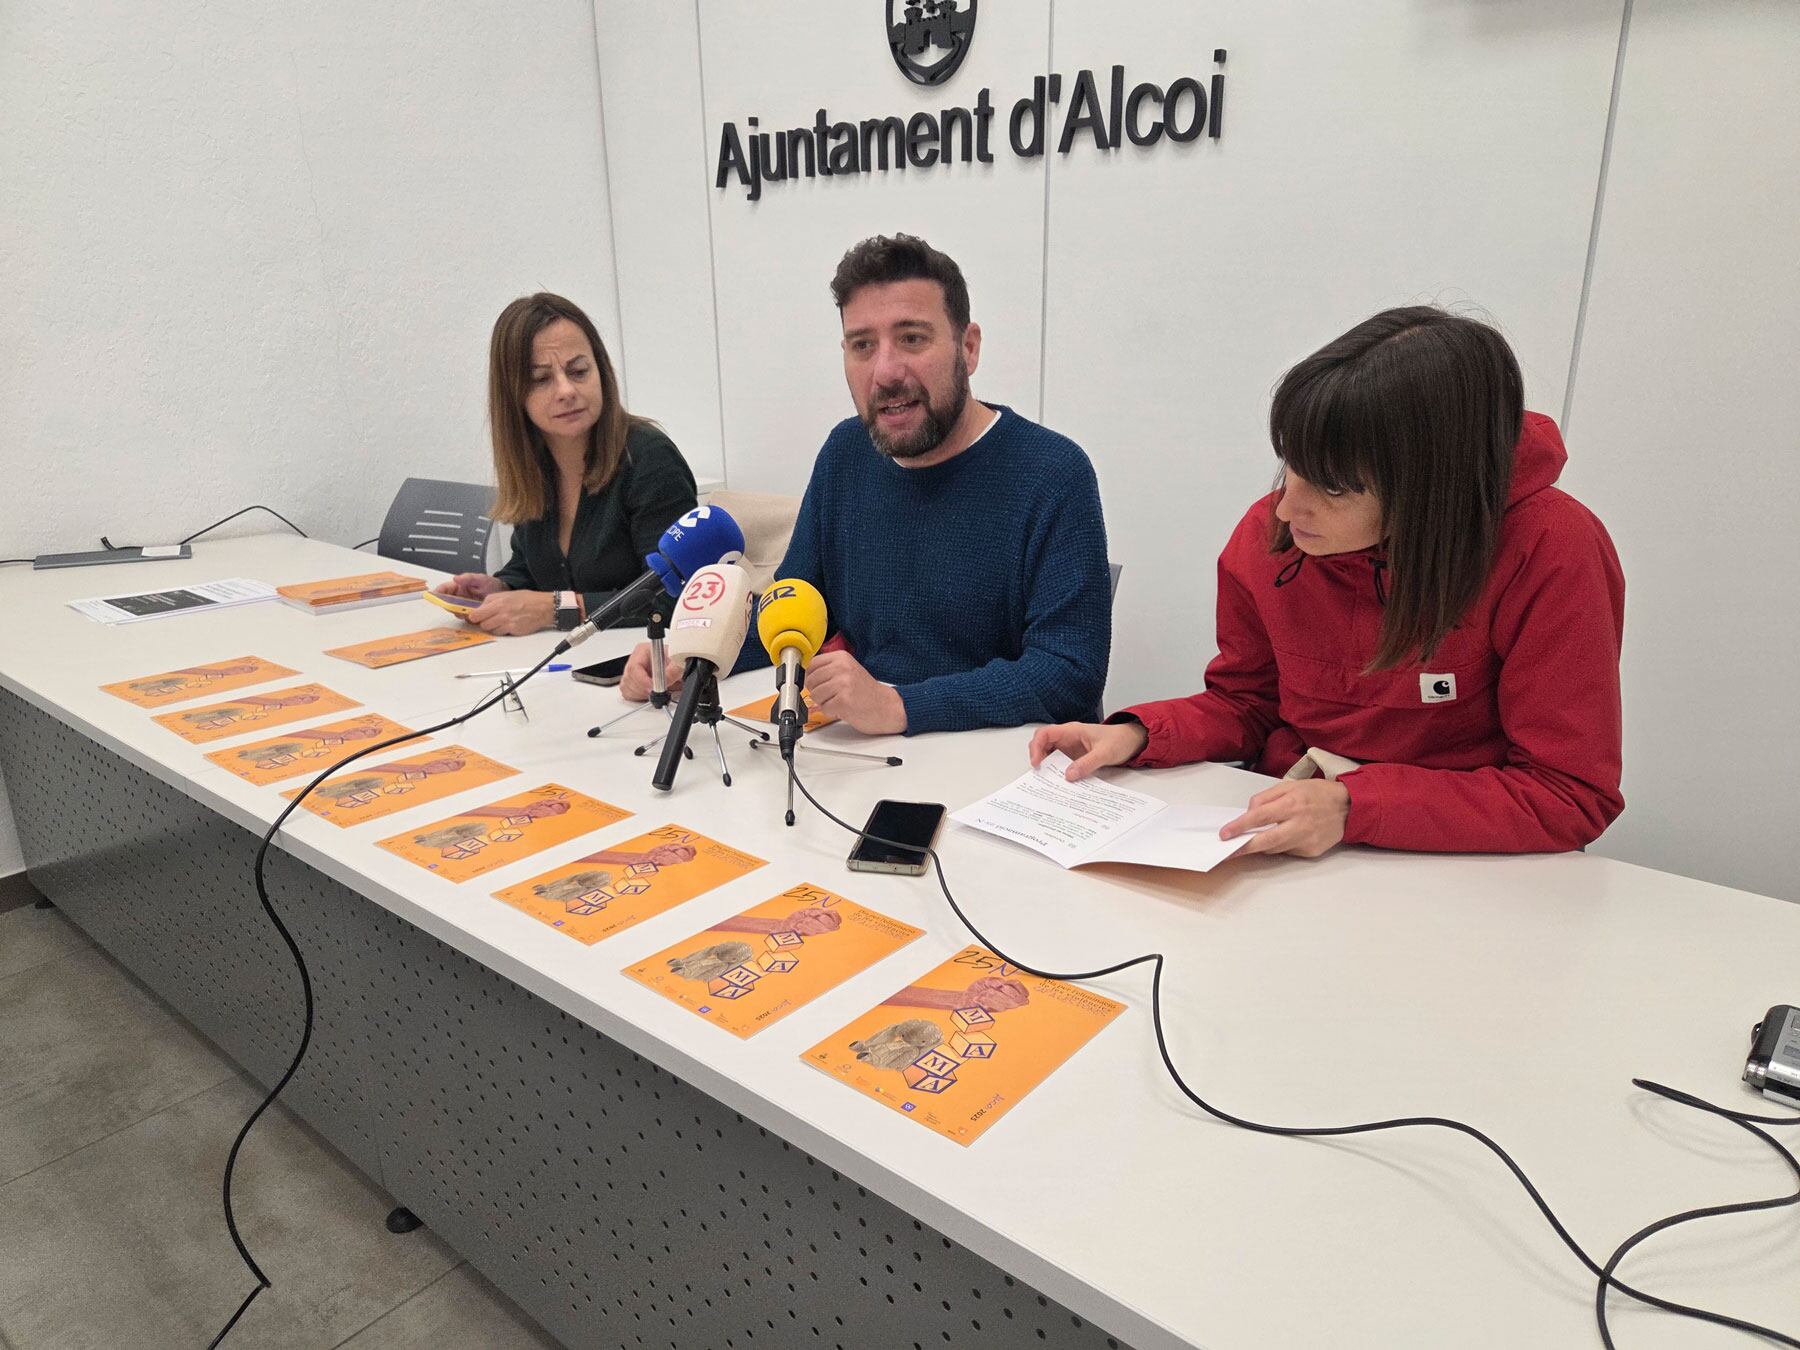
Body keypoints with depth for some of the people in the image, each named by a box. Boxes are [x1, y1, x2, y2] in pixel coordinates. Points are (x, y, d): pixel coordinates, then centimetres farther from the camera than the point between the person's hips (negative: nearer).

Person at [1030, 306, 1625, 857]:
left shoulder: (1550, 554, -20)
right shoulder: (1266, 534, -6)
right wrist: (1136, 735, -9)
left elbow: (1571, 796, -16)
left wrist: (1355, 805, -24)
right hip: (1283, 841, 3)